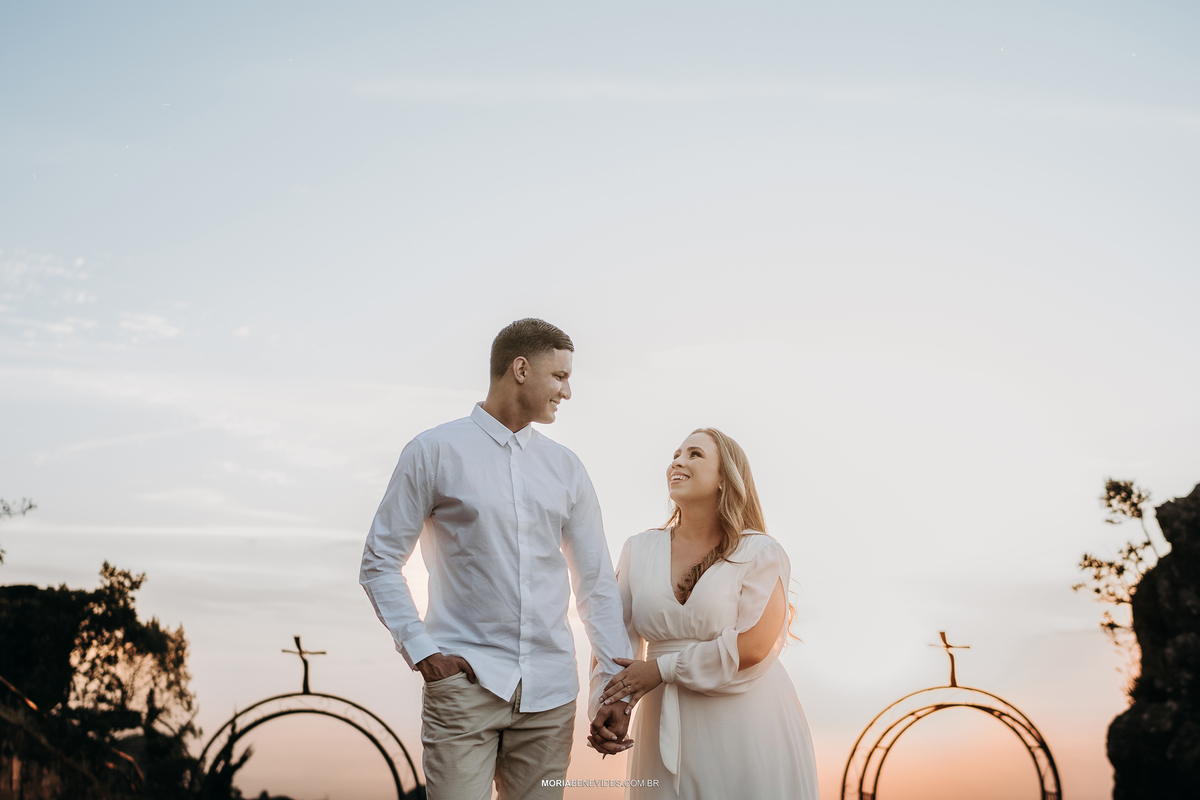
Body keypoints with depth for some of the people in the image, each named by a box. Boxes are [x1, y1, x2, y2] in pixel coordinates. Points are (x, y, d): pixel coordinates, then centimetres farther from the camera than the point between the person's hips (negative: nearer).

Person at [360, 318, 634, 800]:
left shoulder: (566, 468, 12)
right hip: (464, 682, -4)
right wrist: (421, 651, -8)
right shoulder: (435, 452, 1)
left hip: (549, 690, 4)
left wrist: (616, 685, 6)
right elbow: (380, 563, 2)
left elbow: (596, 582, 13)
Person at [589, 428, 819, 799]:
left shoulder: (759, 553, -6)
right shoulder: (640, 550, 6)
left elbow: (753, 647, -15)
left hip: (747, 729, -3)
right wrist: (606, 711, -15)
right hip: (668, 732, 3)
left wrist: (662, 669, -13)